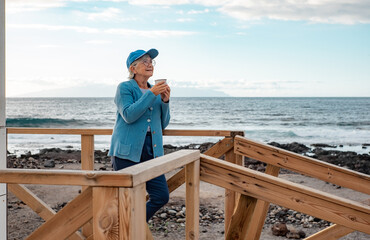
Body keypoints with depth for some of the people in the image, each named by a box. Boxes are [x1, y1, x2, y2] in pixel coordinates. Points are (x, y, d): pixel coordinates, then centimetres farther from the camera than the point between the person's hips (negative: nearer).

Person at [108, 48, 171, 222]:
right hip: (127, 150, -6)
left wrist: (165, 101, 1)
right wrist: (151, 94, -16)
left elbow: (163, 124, 17)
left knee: (161, 196, 1)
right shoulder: (124, 88, 0)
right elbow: (129, 115, -16)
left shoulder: (155, 91, 17)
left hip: (151, 151, 6)